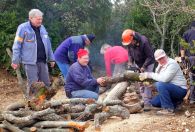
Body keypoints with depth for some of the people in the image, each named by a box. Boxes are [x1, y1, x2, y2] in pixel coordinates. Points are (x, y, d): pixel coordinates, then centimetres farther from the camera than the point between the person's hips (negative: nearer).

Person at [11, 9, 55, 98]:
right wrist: (15, 61, -8)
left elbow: (48, 45, 18)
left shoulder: (42, 28, 13)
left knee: (46, 83, 10)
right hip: (30, 61, -6)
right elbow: (17, 46, -6)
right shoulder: (23, 28, -6)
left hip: (43, 61, 6)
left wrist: (51, 58, 17)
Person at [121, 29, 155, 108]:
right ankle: (144, 100, 16)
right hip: (138, 64, 6)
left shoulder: (144, 42, -32)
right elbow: (130, 53, 4)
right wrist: (130, 62, -12)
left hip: (148, 64, -6)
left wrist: (144, 67, -26)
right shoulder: (129, 43, -12)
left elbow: (150, 56, -25)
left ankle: (147, 103, -10)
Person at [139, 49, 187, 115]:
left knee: (160, 85, -30)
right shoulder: (161, 66, 10)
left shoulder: (172, 63, -18)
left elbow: (164, 79, -30)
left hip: (180, 90, -9)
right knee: (154, 102, 5)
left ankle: (169, 109, -21)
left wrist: (150, 75, -22)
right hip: (170, 89, 9)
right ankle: (175, 102, 16)